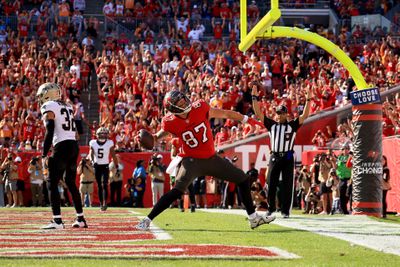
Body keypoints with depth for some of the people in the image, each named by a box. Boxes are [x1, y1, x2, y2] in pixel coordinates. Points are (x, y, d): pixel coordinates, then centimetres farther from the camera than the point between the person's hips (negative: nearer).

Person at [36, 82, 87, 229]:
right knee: (71, 182, 18)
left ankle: (57, 221, -12)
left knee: (52, 183, -5)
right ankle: (81, 219, 20)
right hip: (74, 145, 8)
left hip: (62, 146, -8)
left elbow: (50, 132, -13)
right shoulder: (67, 107, 21)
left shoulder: (48, 107, -4)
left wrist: (44, 155, -13)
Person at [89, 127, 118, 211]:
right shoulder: (93, 143, -2)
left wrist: (117, 167, -1)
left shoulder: (109, 143, -5)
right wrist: (92, 161, -30)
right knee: (99, 186, 6)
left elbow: (113, 156, -1)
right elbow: (91, 154, -8)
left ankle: (105, 203, -20)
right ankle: (101, 204, 14)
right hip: (97, 166, 2)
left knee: (104, 185, -16)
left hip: (105, 166, -2)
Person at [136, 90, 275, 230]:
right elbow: (164, 132, 9)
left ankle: (254, 218, 21)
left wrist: (248, 120, 3)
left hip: (211, 158, 4)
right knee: (178, 190, -27)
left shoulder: (200, 108, -13)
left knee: (242, 178, 7)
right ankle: (147, 220, -22)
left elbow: (225, 114, -1)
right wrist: (154, 138, -14)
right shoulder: (170, 122, -15)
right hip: (192, 160, -4)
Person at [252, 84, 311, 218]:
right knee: (271, 183, 3)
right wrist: (254, 98, -2)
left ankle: (285, 210, 4)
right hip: (274, 157, 2)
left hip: (288, 157, -2)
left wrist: (308, 100, -14)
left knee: (287, 185, -1)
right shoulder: (272, 125, 10)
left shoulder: (292, 125, 5)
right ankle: (271, 207, 14)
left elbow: (304, 116, -5)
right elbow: (258, 113, 6)